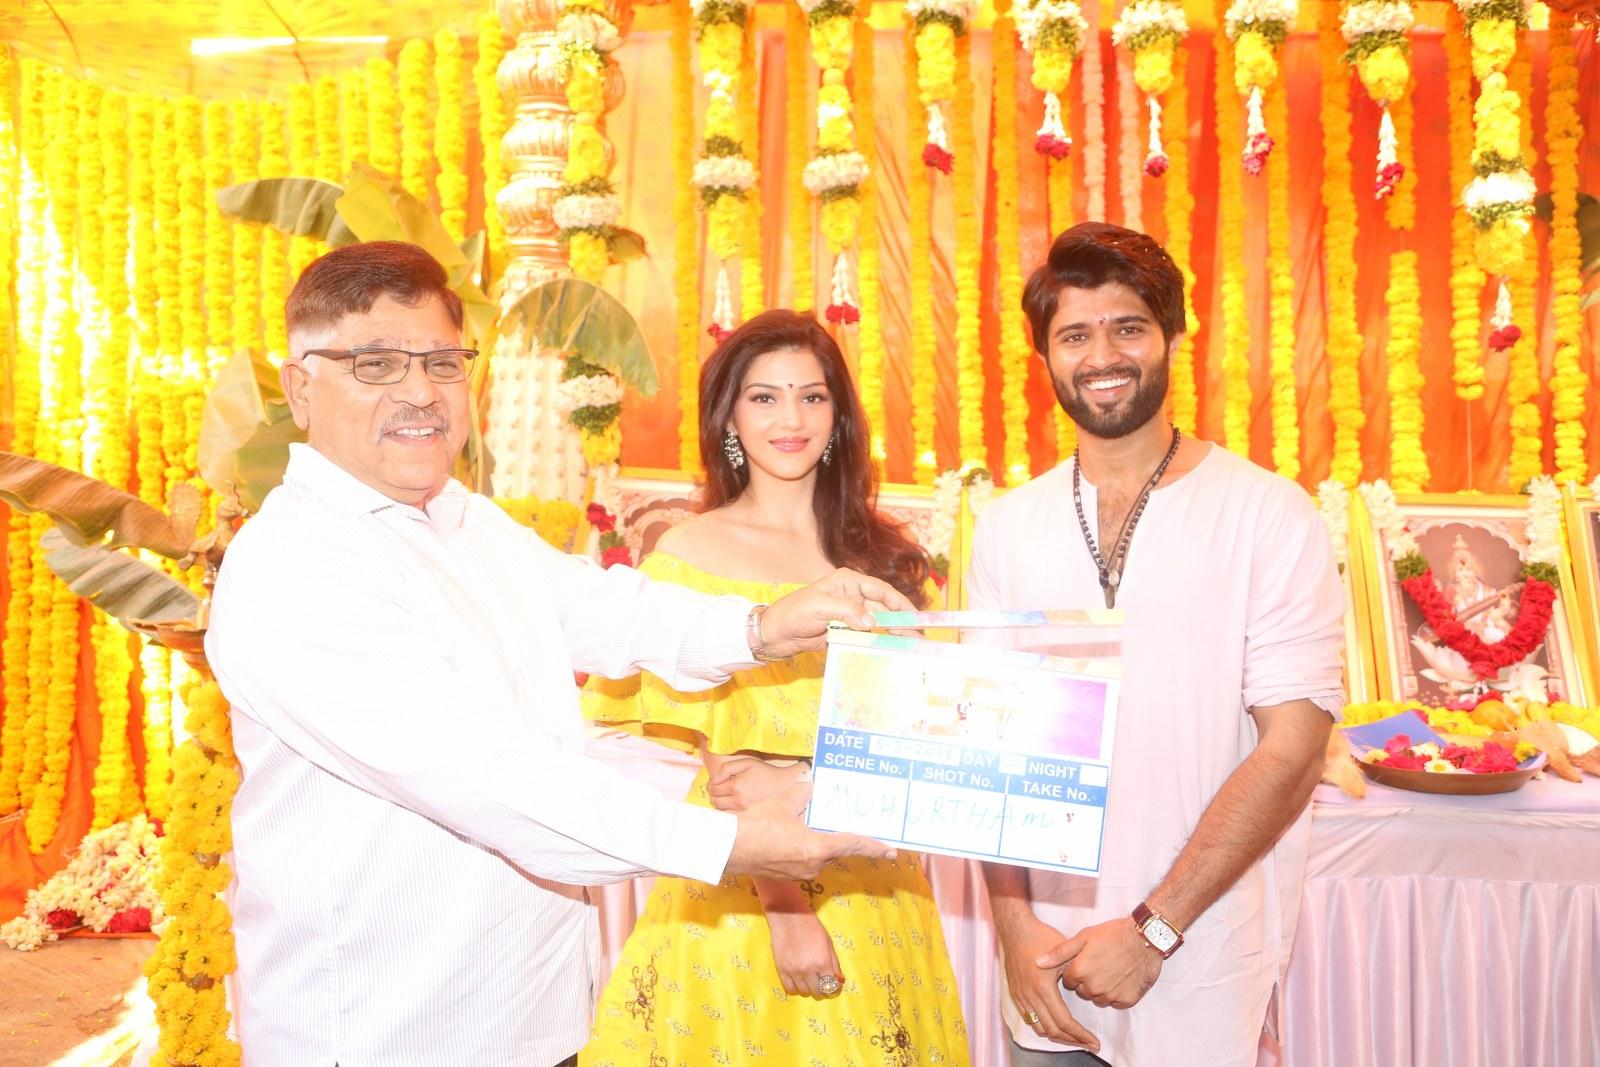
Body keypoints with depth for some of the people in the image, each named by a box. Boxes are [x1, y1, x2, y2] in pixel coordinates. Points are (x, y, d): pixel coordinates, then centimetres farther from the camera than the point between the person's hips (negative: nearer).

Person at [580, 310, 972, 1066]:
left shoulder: (884, 554, 5)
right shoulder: (690, 553, -5)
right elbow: (713, 748, -10)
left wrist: (798, 778, -15)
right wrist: (784, 906, -17)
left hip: (871, 883, 3)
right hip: (743, 885, -3)